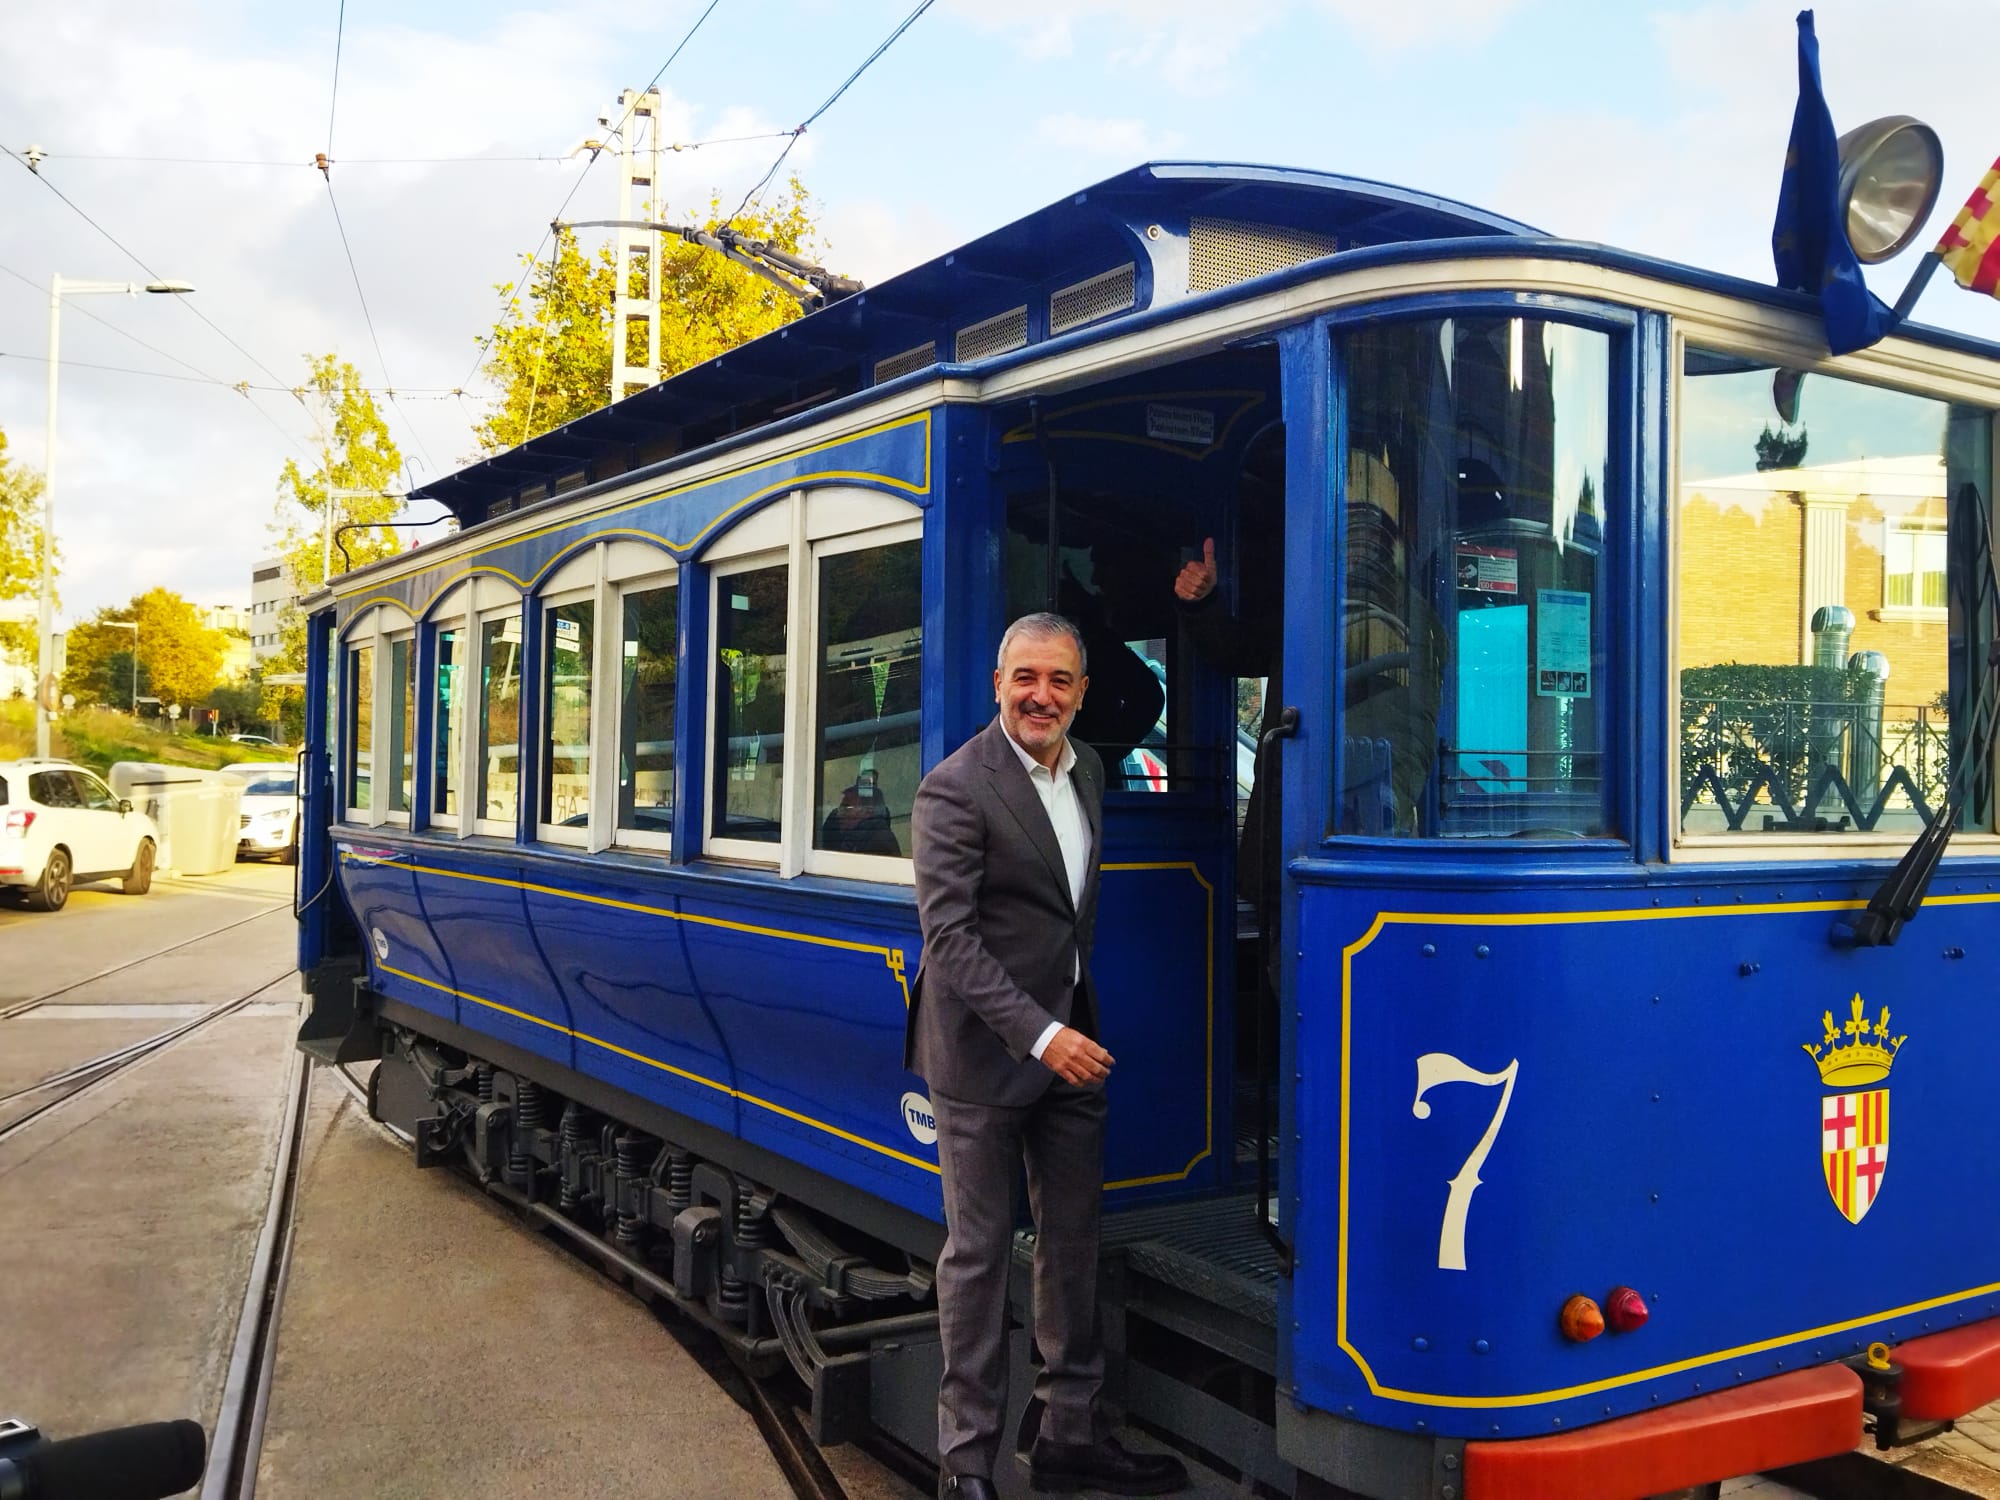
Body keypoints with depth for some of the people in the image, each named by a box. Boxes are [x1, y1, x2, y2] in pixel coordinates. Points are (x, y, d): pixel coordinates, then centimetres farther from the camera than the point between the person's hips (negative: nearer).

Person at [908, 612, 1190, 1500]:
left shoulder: (1087, 769, 8)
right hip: (984, 1052, -7)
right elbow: (948, 934, -20)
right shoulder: (955, 788, -15)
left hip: (1069, 1043, 7)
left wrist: (1074, 1027, 14)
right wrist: (1038, 1034, -25)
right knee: (979, 1252, 4)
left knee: (1073, 1243, 14)